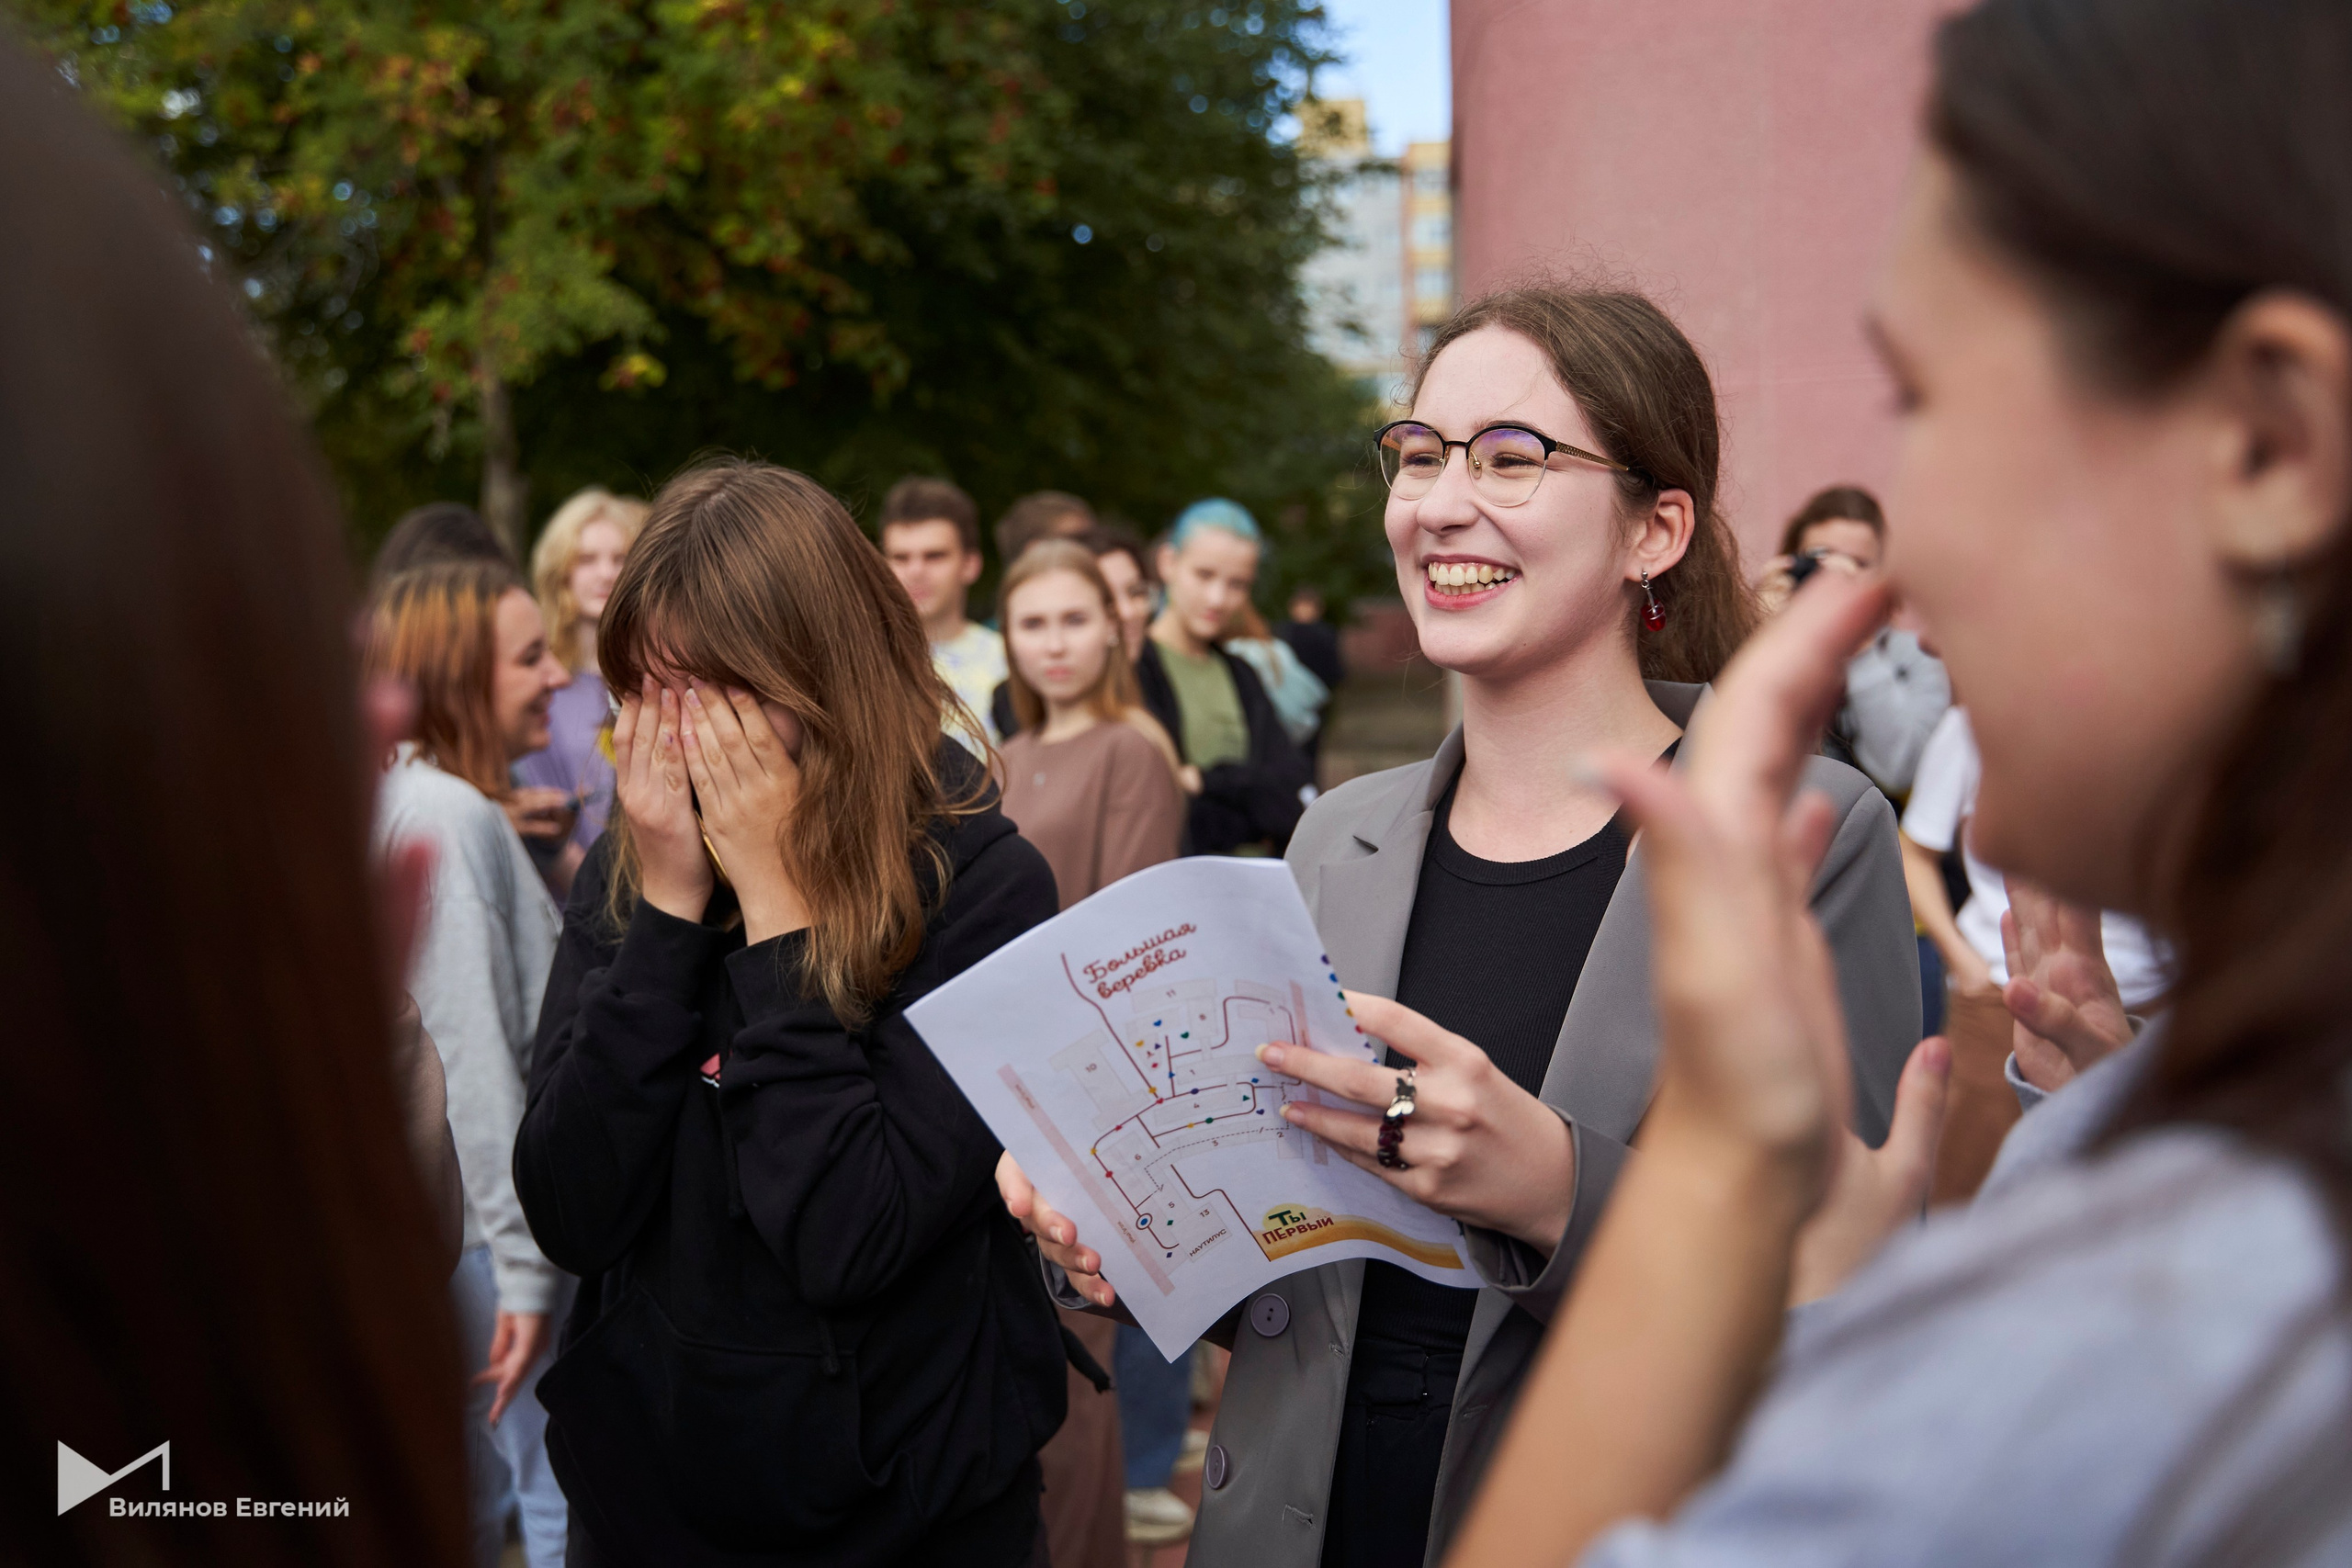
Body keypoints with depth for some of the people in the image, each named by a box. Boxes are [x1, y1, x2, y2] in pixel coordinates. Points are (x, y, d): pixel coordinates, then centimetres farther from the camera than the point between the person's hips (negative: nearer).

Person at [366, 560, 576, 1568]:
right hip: (480, 1229, -10)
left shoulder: (403, 801, 12)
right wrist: (524, 1269, -20)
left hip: (429, 1216, 10)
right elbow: (473, 1058, -20)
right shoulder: (456, 816, -16)